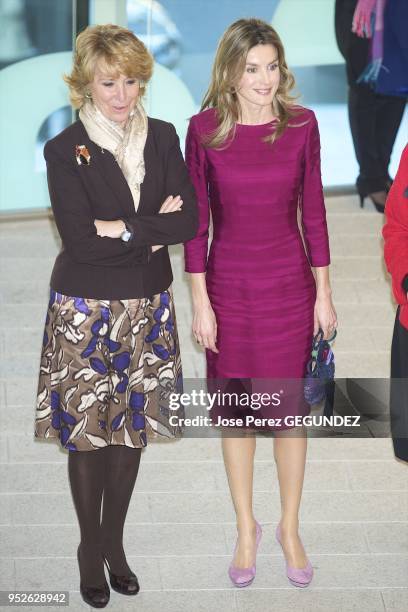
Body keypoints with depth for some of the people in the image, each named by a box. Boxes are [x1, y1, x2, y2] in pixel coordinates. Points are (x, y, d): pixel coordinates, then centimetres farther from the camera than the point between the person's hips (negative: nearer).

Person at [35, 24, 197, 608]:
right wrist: (153, 228, -16)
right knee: (87, 432, 6)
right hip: (86, 310, -3)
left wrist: (120, 228, -16)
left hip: (147, 307, 4)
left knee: (132, 427, 12)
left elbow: (188, 221, -6)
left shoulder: (163, 138, 2)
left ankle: (114, 541, 31)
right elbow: (79, 240, -19)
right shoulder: (65, 151, -9)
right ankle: (91, 548, 25)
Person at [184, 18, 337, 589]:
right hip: (228, 284, 0)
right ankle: (246, 527, 28)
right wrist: (200, 302, -5)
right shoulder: (204, 129, -7)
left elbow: (313, 212, 1)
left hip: (289, 284, 0)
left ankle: (290, 529, 26)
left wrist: (324, 292, 1)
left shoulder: (301, 124, -5)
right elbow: (196, 221, -4)